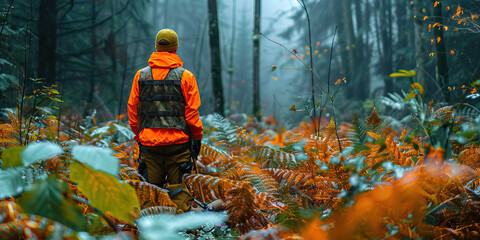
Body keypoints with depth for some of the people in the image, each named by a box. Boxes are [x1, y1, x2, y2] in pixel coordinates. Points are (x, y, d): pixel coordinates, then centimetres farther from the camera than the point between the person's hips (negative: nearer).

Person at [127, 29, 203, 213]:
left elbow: (132, 109, 7)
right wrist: (197, 137, 7)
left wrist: (138, 135, 18)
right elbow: (192, 112, -5)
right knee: (179, 189, 4)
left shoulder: (141, 75, 4)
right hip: (177, 142, -2)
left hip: (149, 142, 3)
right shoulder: (185, 76, -5)